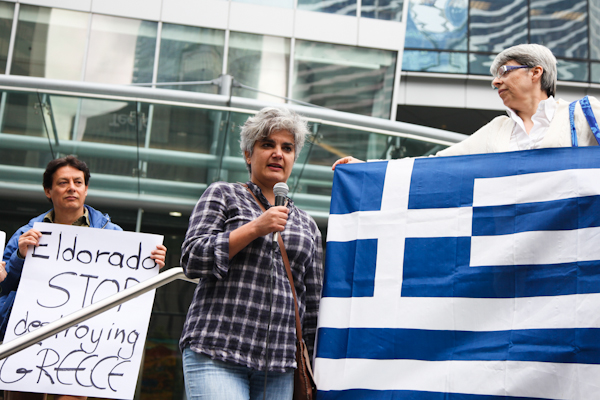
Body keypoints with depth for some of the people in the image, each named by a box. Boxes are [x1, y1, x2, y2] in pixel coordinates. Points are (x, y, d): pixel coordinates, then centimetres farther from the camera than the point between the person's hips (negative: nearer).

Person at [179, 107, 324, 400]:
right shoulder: (223, 195, 11)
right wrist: (255, 228, -9)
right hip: (217, 353, -4)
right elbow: (192, 259, -1)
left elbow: (313, 305, 20)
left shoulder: (307, 225, 20)